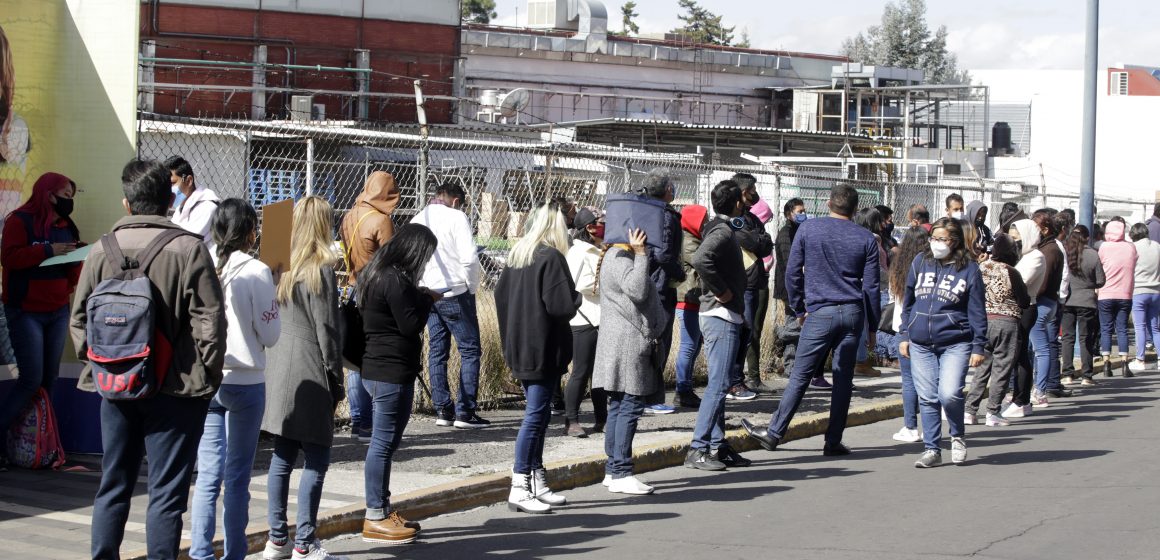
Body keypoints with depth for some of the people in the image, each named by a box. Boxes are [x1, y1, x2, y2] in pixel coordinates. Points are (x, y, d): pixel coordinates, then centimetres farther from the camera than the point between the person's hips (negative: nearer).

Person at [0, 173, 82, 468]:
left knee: (50, 379, 4)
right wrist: (48, 250, -22)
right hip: (26, 312, -7)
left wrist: (77, 258, -6)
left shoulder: (68, 227, 13)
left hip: (58, 313, 7)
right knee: (31, 379, -13)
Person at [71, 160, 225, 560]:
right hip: (174, 389, -4)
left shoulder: (101, 250, 1)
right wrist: (208, 376, -2)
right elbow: (210, 321, -12)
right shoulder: (188, 249, -10)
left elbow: (79, 320, 5)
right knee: (167, 490, 2)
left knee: (113, 486, 15)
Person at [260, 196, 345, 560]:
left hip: (278, 372, 7)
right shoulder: (321, 272, -10)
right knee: (316, 459, -1)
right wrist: (337, 383, -4)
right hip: (309, 376, -7)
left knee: (282, 457, 11)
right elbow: (327, 332, -10)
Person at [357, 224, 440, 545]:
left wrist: (421, 298, 8)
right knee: (384, 443, -5)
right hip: (393, 371, -11)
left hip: (379, 369, 11)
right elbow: (410, 324, -19)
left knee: (385, 442, 16)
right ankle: (375, 519, -1)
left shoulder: (379, 273, 15)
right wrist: (428, 299, -4)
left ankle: (382, 510, 24)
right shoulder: (395, 280, -18)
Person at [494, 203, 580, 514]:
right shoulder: (551, 257, -15)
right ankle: (519, 488, -8)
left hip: (521, 348, 9)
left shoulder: (515, 256, 10)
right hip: (544, 349, -9)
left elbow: (500, 294, 15)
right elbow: (562, 306, -20)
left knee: (538, 413, 15)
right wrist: (578, 297, 0)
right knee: (536, 414, -6)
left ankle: (537, 483, 19)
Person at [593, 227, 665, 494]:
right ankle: (620, 473, -12)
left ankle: (613, 469, 15)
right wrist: (641, 254, -24)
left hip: (630, 341, 11)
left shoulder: (620, 256, 20)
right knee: (630, 406, -11)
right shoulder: (620, 258, -13)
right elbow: (637, 291, -26)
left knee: (618, 407, 11)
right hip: (628, 342, -11)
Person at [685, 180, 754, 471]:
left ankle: (718, 446, 17)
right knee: (718, 384, -11)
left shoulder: (725, 230, 15)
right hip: (721, 316, -11)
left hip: (726, 317, 11)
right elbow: (700, 259, -34)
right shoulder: (723, 232, -16)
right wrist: (721, 292, -23)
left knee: (719, 384, 12)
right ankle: (698, 449, -12)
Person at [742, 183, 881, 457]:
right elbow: (871, 285, 6)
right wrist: (873, 325, 12)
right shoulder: (866, 239, 5)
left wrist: (799, 309, 13)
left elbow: (792, 273, 3)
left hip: (820, 313, -2)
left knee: (800, 376, 2)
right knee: (843, 378, 7)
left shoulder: (808, 229, 1)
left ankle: (774, 433, 6)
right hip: (853, 313, 2)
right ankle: (833, 442, 9)